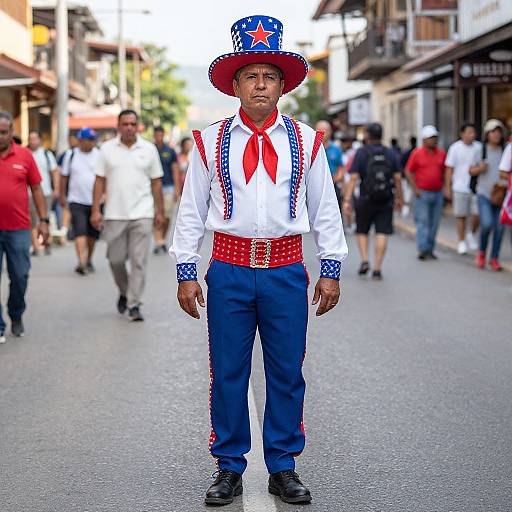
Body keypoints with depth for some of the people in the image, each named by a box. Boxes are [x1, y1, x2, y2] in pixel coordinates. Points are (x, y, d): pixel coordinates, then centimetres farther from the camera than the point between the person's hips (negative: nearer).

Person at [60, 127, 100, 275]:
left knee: (92, 234, 11)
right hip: (77, 201, -1)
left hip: (95, 201, 1)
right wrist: (62, 196, 10)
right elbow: (64, 177, 10)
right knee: (80, 231, -15)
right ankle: (81, 262, -23)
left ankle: (89, 260, 29)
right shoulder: (71, 155, 3)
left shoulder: (100, 155, 2)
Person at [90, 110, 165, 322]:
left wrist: (159, 211, 4)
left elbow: (156, 182, 7)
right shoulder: (107, 149, 3)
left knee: (139, 261, -3)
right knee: (116, 259, 8)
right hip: (114, 215, 1)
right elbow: (100, 181, 3)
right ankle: (124, 292, 33)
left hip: (142, 214, -1)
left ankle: (134, 304, 2)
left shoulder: (149, 149, 4)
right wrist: (95, 210, -4)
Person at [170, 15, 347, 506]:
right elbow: (191, 210, 5)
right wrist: (186, 272, 1)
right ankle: (229, 469, 18)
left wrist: (331, 269, 6)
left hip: (286, 270, 1)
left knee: (287, 373, 6)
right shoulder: (210, 141, 3)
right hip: (229, 267, 0)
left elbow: (325, 208, 9)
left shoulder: (306, 141, 6)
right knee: (227, 373, 5)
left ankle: (283, 468, 20)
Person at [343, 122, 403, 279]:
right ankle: (377, 268, -4)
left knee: (362, 231, 17)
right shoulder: (390, 153, 4)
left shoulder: (361, 153, -4)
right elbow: (397, 178, 2)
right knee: (382, 233, 0)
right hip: (386, 201, 1)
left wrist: (347, 200, -13)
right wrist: (399, 198, 13)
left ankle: (364, 260, 2)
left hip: (366, 200, -1)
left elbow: (353, 178, -11)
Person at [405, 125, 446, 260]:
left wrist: (443, 186, 7)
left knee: (434, 223, 7)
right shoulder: (417, 153, -3)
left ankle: (430, 250, 14)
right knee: (422, 221, -9)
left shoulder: (441, 154, 8)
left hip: (438, 193, 4)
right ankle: (423, 249, -13)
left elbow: (444, 171, 17)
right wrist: (415, 188, -8)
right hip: (422, 193, -4)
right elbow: (408, 171, -1)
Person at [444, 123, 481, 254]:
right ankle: (462, 242, 18)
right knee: (461, 216, 5)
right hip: (460, 188, -2)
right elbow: (449, 169, 0)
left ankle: (472, 235, 19)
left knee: (477, 214, -7)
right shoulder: (455, 148, -3)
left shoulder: (479, 147, 3)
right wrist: (447, 188, -3)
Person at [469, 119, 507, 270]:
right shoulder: (481, 151, 2)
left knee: (499, 228, 1)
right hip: (484, 194, -1)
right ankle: (481, 251, 9)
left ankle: (494, 258, 15)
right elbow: (471, 171, 9)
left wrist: (505, 184, -12)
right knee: (487, 224, -16)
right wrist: (479, 169, -11)